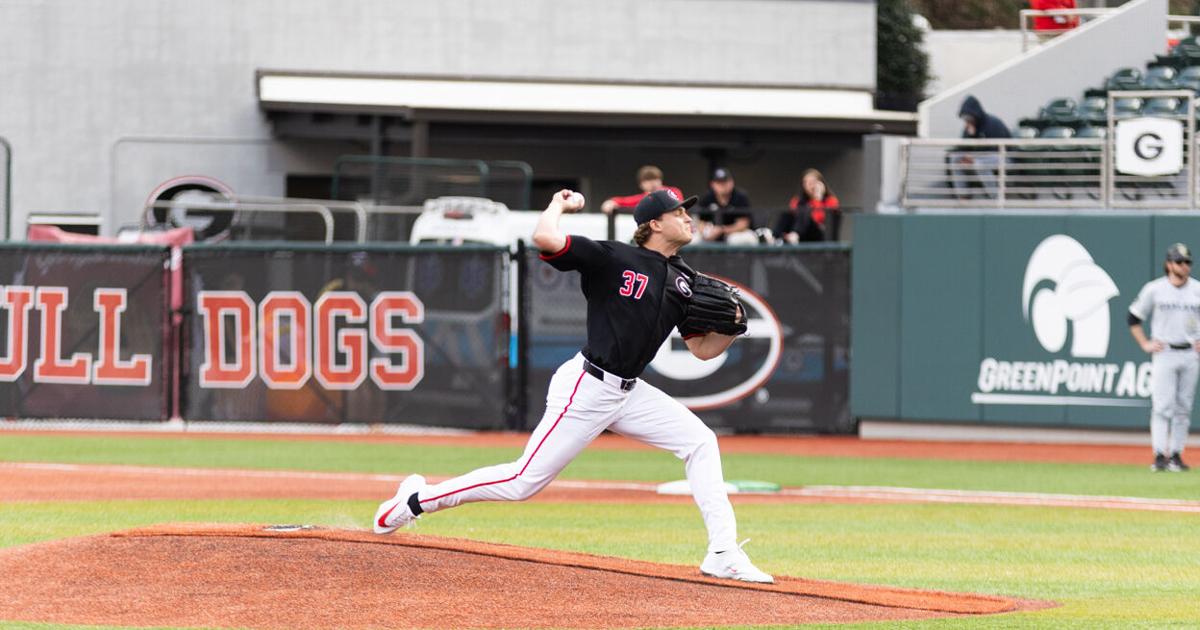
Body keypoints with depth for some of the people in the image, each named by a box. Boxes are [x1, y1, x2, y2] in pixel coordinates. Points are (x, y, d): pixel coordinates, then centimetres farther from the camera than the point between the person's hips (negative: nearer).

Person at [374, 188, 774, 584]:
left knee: (700, 442, -3)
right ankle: (418, 499, 8)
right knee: (525, 481, -7)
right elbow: (544, 238, -23)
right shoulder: (615, 259, -11)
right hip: (588, 388, -7)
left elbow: (703, 349, 14)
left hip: (629, 393, 8)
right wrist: (559, 206, -3)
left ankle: (723, 555, -1)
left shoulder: (684, 282, 11)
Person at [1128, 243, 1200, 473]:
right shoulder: (1154, 289, 0)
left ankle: (1176, 455, 10)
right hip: (1164, 354, -3)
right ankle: (1160, 456, -11)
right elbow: (1134, 318, 7)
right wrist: (1145, 344, 0)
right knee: (1162, 406, -9)